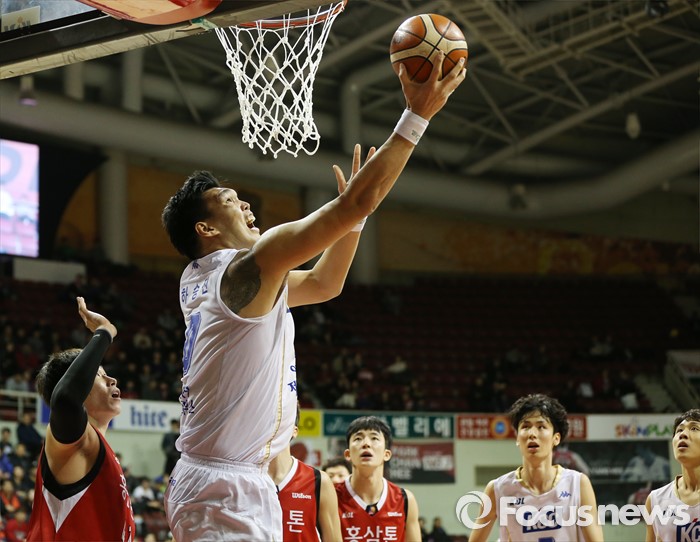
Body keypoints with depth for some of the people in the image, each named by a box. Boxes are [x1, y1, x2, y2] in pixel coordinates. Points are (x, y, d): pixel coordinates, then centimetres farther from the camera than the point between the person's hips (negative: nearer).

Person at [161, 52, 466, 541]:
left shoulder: (203, 281, 17)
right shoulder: (250, 267, -11)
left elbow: (325, 283, 29)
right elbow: (359, 202, -15)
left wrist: (356, 211, 20)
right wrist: (417, 114, -8)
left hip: (210, 483, 10)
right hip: (229, 489, -10)